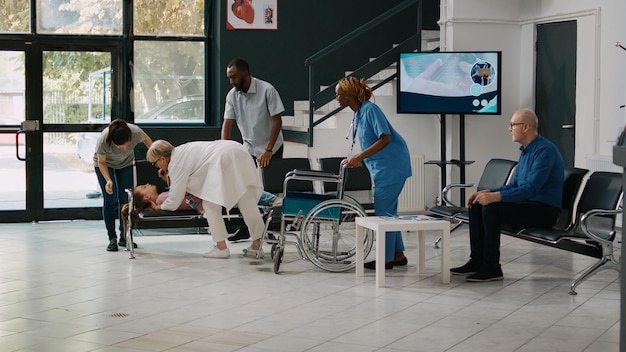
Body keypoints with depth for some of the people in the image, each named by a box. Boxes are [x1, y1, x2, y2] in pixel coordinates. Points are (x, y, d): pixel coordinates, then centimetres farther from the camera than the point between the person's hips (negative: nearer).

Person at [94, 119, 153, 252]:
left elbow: (146, 139, -10)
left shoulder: (136, 132, -36)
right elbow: (101, 162, -21)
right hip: (105, 164, -2)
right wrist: (108, 180, -34)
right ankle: (112, 239, -2)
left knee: (125, 199, -2)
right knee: (110, 200, -10)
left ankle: (124, 237, 8)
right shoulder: (103, 140, -39)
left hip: (126, 163, 2)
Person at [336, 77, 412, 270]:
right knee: (388, 210, 13)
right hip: (382, 166, 10)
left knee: (384, 210, -6)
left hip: (391, 165, -10)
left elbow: (385, 138, -25)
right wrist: (356, 160, 11)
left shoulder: (370, 109, -17)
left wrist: (360, 157, -26)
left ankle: (387, 259, -1)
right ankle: (398, 254, 21)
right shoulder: (358, 114, 11)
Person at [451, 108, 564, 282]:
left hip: (544, 210, -10)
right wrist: (486, 192, 4)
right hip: (528, 203, 10)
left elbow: (531, 188, -27)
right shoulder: (526, 150, 14)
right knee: (476, 205, 0)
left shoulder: (545, 150, -18)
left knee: (491, 208, -27)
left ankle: (492, 268, -21)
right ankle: (477, 261, -1)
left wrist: (496, 196, -32)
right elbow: (514, 185, 19)